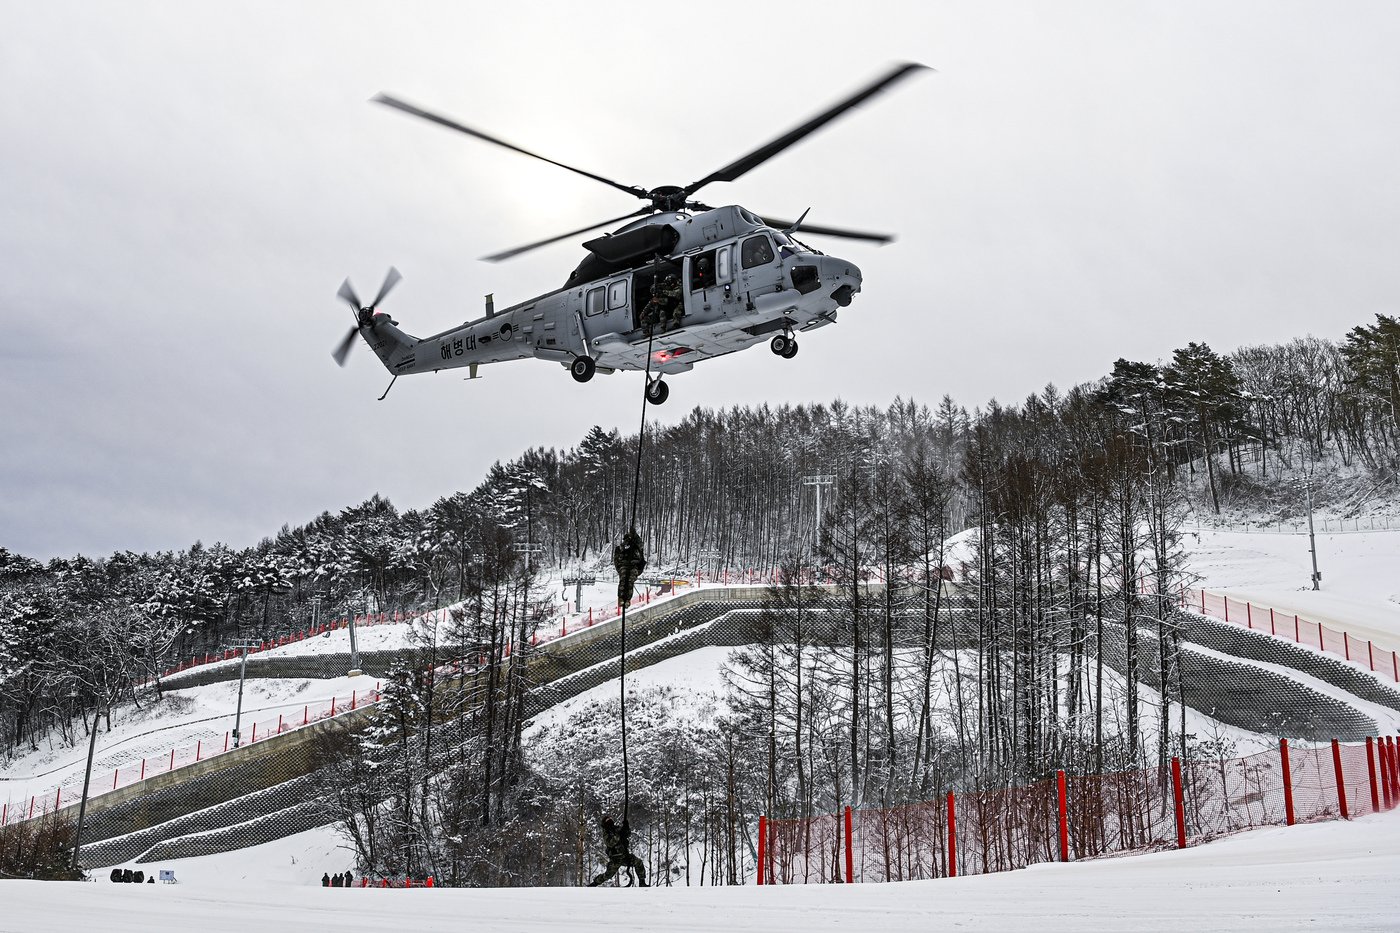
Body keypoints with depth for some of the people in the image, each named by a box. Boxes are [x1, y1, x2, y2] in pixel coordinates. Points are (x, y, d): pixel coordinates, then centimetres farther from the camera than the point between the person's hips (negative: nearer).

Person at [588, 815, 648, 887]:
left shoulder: (617, 829, 6)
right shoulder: (606, 834, -7)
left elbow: (628, 834, 5)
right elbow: (610, 843, -25)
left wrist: (626, 826, -12)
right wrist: (619, 835, -33)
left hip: (625, 855, 4)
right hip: (615, 859, -4)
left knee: (638, 862, -15)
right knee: (608, 875, -4)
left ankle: (642, 883, -8)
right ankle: (593, 883, 19)